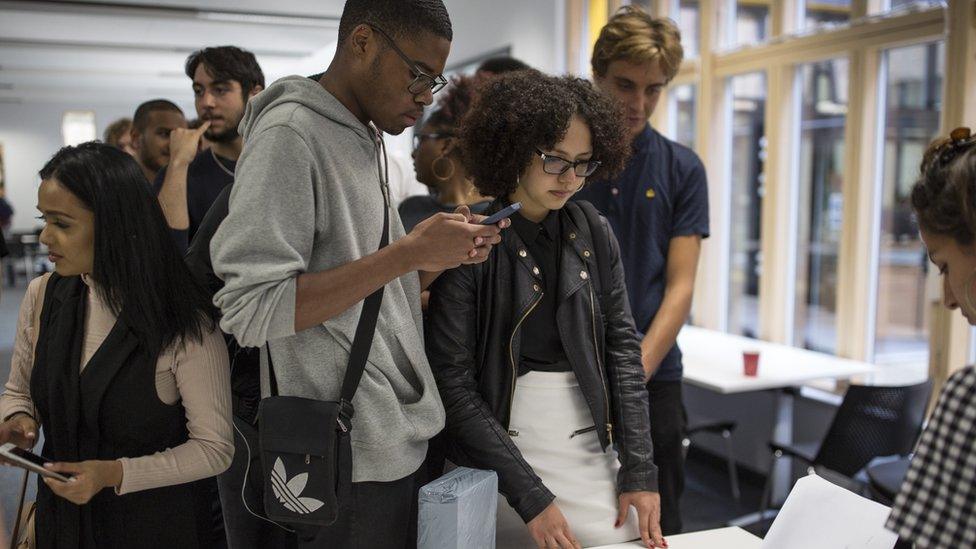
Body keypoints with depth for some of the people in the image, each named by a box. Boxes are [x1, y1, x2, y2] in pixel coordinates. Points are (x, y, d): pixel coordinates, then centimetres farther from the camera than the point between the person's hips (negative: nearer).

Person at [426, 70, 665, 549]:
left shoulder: (594, 236, 5)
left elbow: (622, 348, 3)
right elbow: (453, 382, -13)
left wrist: (639, 472, -5)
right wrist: (529, 494, -16)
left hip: (592, 452, 4)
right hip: (497, 452, -4)